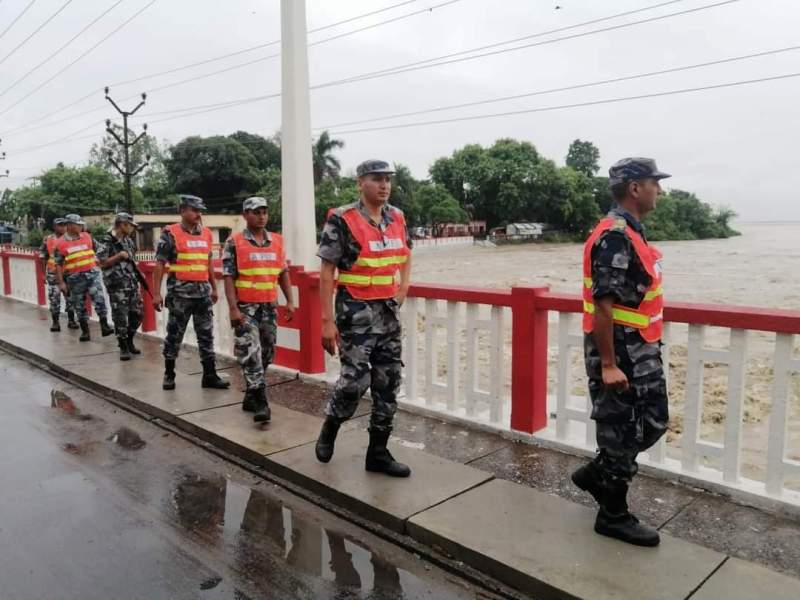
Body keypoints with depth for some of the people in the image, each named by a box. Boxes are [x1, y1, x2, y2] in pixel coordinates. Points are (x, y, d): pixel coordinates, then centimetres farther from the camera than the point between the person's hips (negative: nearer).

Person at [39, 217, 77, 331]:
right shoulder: (47, 240, 1)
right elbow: (43, 257, 5)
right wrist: (44, 273, 3)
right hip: (53, 274, -1)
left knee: (71, 297, 5)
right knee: (54, 298, 1)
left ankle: (71, 320, 17)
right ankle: (55, 322, 10)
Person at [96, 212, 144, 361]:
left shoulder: (128, 240, 13)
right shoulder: (106, 241, -9)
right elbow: (102, 263, -12)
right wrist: (119, 255, -19)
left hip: (132, 283, 7)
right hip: (117, 286, -7)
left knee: (137, 313, 8)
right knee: (120, 317, -3)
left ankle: (129, 341, 26)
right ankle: (123, 348, 8)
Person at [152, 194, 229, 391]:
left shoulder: (206, 234, 11)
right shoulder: (170, 234, -5)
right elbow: (159, 264, -7)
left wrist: (214, 288, 19)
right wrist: (156, 293, -11)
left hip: (203, 290, 5)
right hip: (180, 291, -5)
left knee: (206, 334, 6)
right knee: (174, 335, 6)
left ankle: (210, 375, 12)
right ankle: (169, 374, 20)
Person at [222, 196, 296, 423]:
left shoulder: (277, 241, 9)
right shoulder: (234, 243, -4)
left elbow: (283, 273, 13)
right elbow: (229, 277, -7)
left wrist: (290, 301, 6)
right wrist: (233, 308, -15)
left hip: (270, 306, 5)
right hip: (246, 307, -5)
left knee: (266, 354, 11)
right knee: (251, 355, -9)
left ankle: (251, 396, 26)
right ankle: (261, 402, -7)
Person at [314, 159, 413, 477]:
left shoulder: (397, 218, 7)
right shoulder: (342, 220, -11)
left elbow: (405, 258, 23)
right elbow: (326, 272, -11)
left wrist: (400, 294, 10)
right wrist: (327, 320, -14)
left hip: (388, 311, 6)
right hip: (356, 311, -6)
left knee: (388, 383, 7)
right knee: (355, 380, -7)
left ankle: (378, 453, 20)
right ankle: (329, 429, 24)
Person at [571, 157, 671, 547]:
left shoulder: (631, 232, 12)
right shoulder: (614, 236, -20)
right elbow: (602, 304, -24)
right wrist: (608, 364, -24)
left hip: (641, 351, 10)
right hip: (619, 353, -10)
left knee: (652, 423, 18)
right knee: (621, 432, 2)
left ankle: (595, 474, 33)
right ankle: (613, 515, 20)